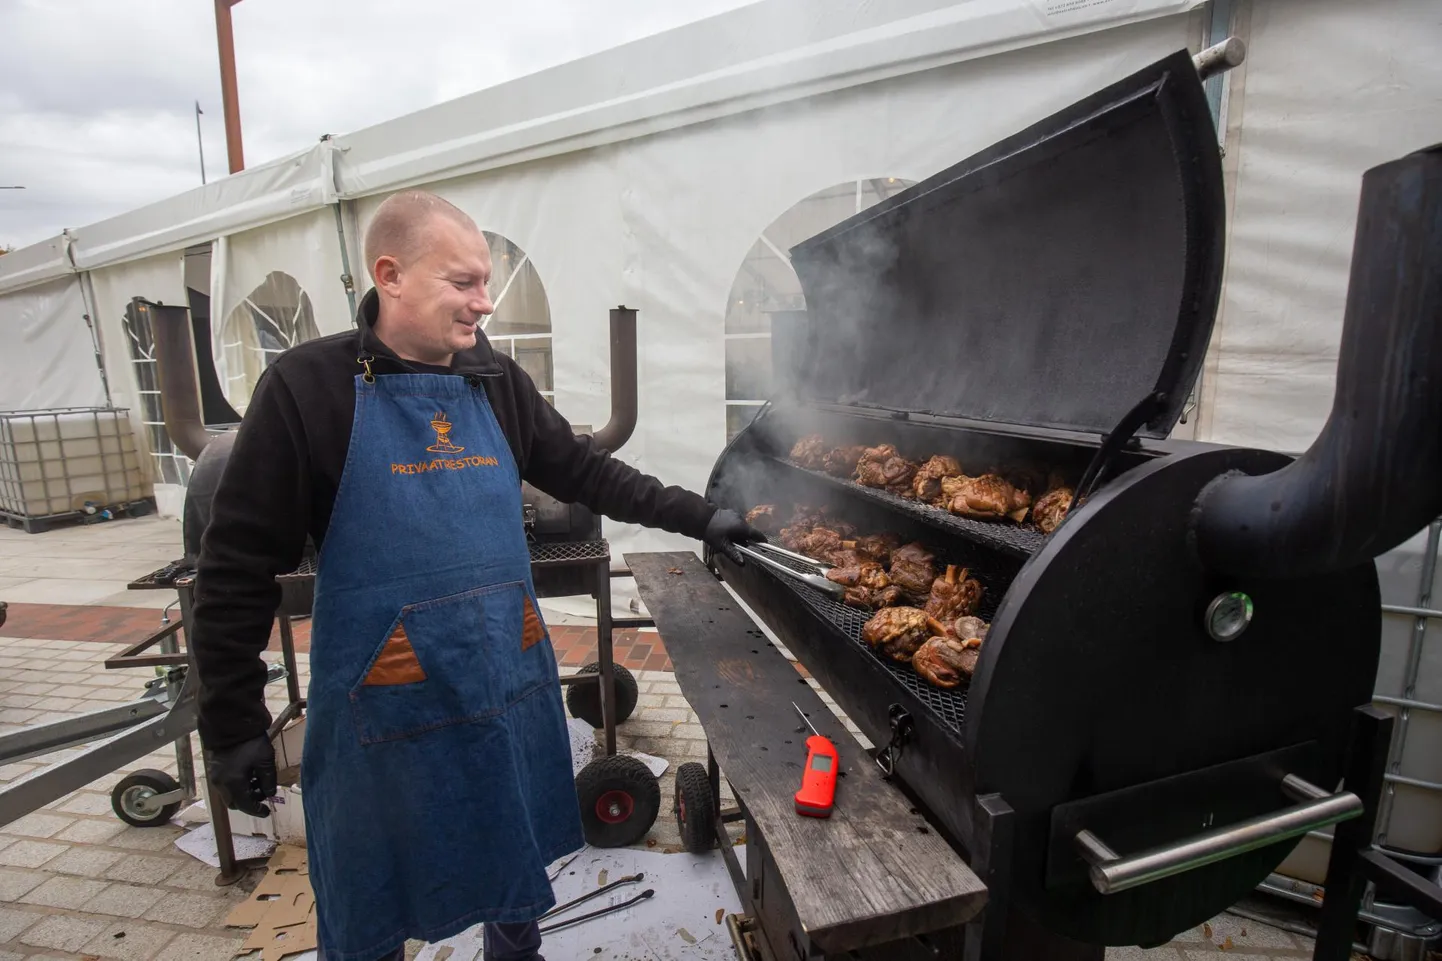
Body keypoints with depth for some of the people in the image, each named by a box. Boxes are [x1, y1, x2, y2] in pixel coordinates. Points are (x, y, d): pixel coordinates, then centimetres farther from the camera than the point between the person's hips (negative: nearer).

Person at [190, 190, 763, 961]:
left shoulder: (495, 380, 1)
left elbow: (584, 472, 10)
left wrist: (699, 517, 8)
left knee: (518, 867, 24)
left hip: (511, 687, 4)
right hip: (386, 710, -3)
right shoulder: (309, 387, -11)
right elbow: (238, 566, -8)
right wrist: (233, 726, -6)